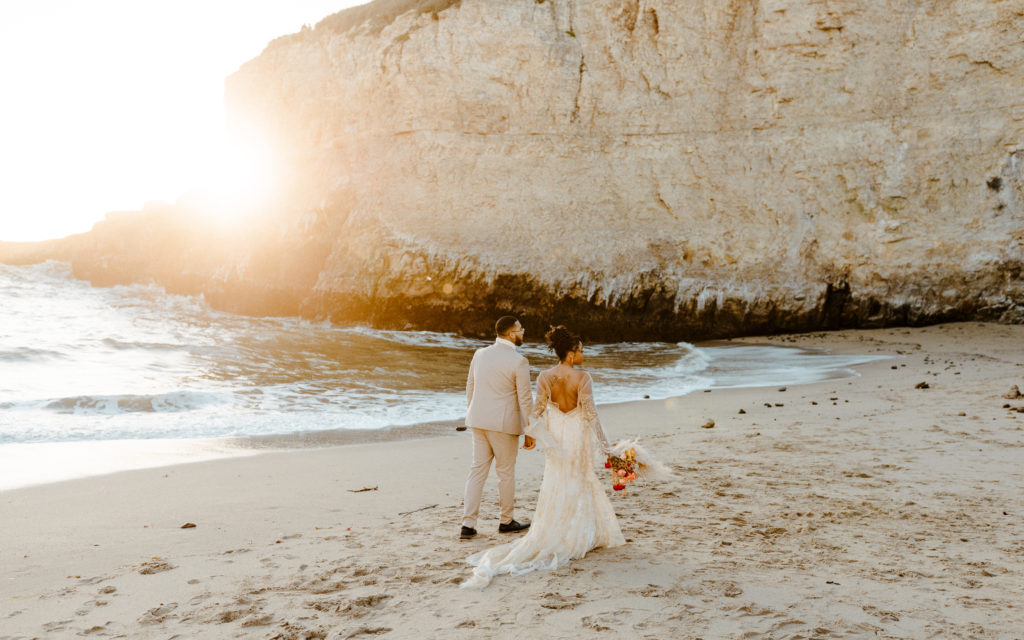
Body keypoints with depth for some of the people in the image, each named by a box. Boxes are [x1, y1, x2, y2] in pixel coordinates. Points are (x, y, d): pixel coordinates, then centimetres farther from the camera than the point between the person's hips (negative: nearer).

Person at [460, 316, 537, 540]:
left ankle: (468, 524, 8)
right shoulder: (518, 362, -13)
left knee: (478, 469, 10)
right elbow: (525, 399, -11)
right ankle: (506, 521, 25)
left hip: (478, 421, 5)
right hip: (504, 424, -5)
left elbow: (470, 387, 12)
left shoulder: (480, 354, 4)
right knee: (506, 472, 10)